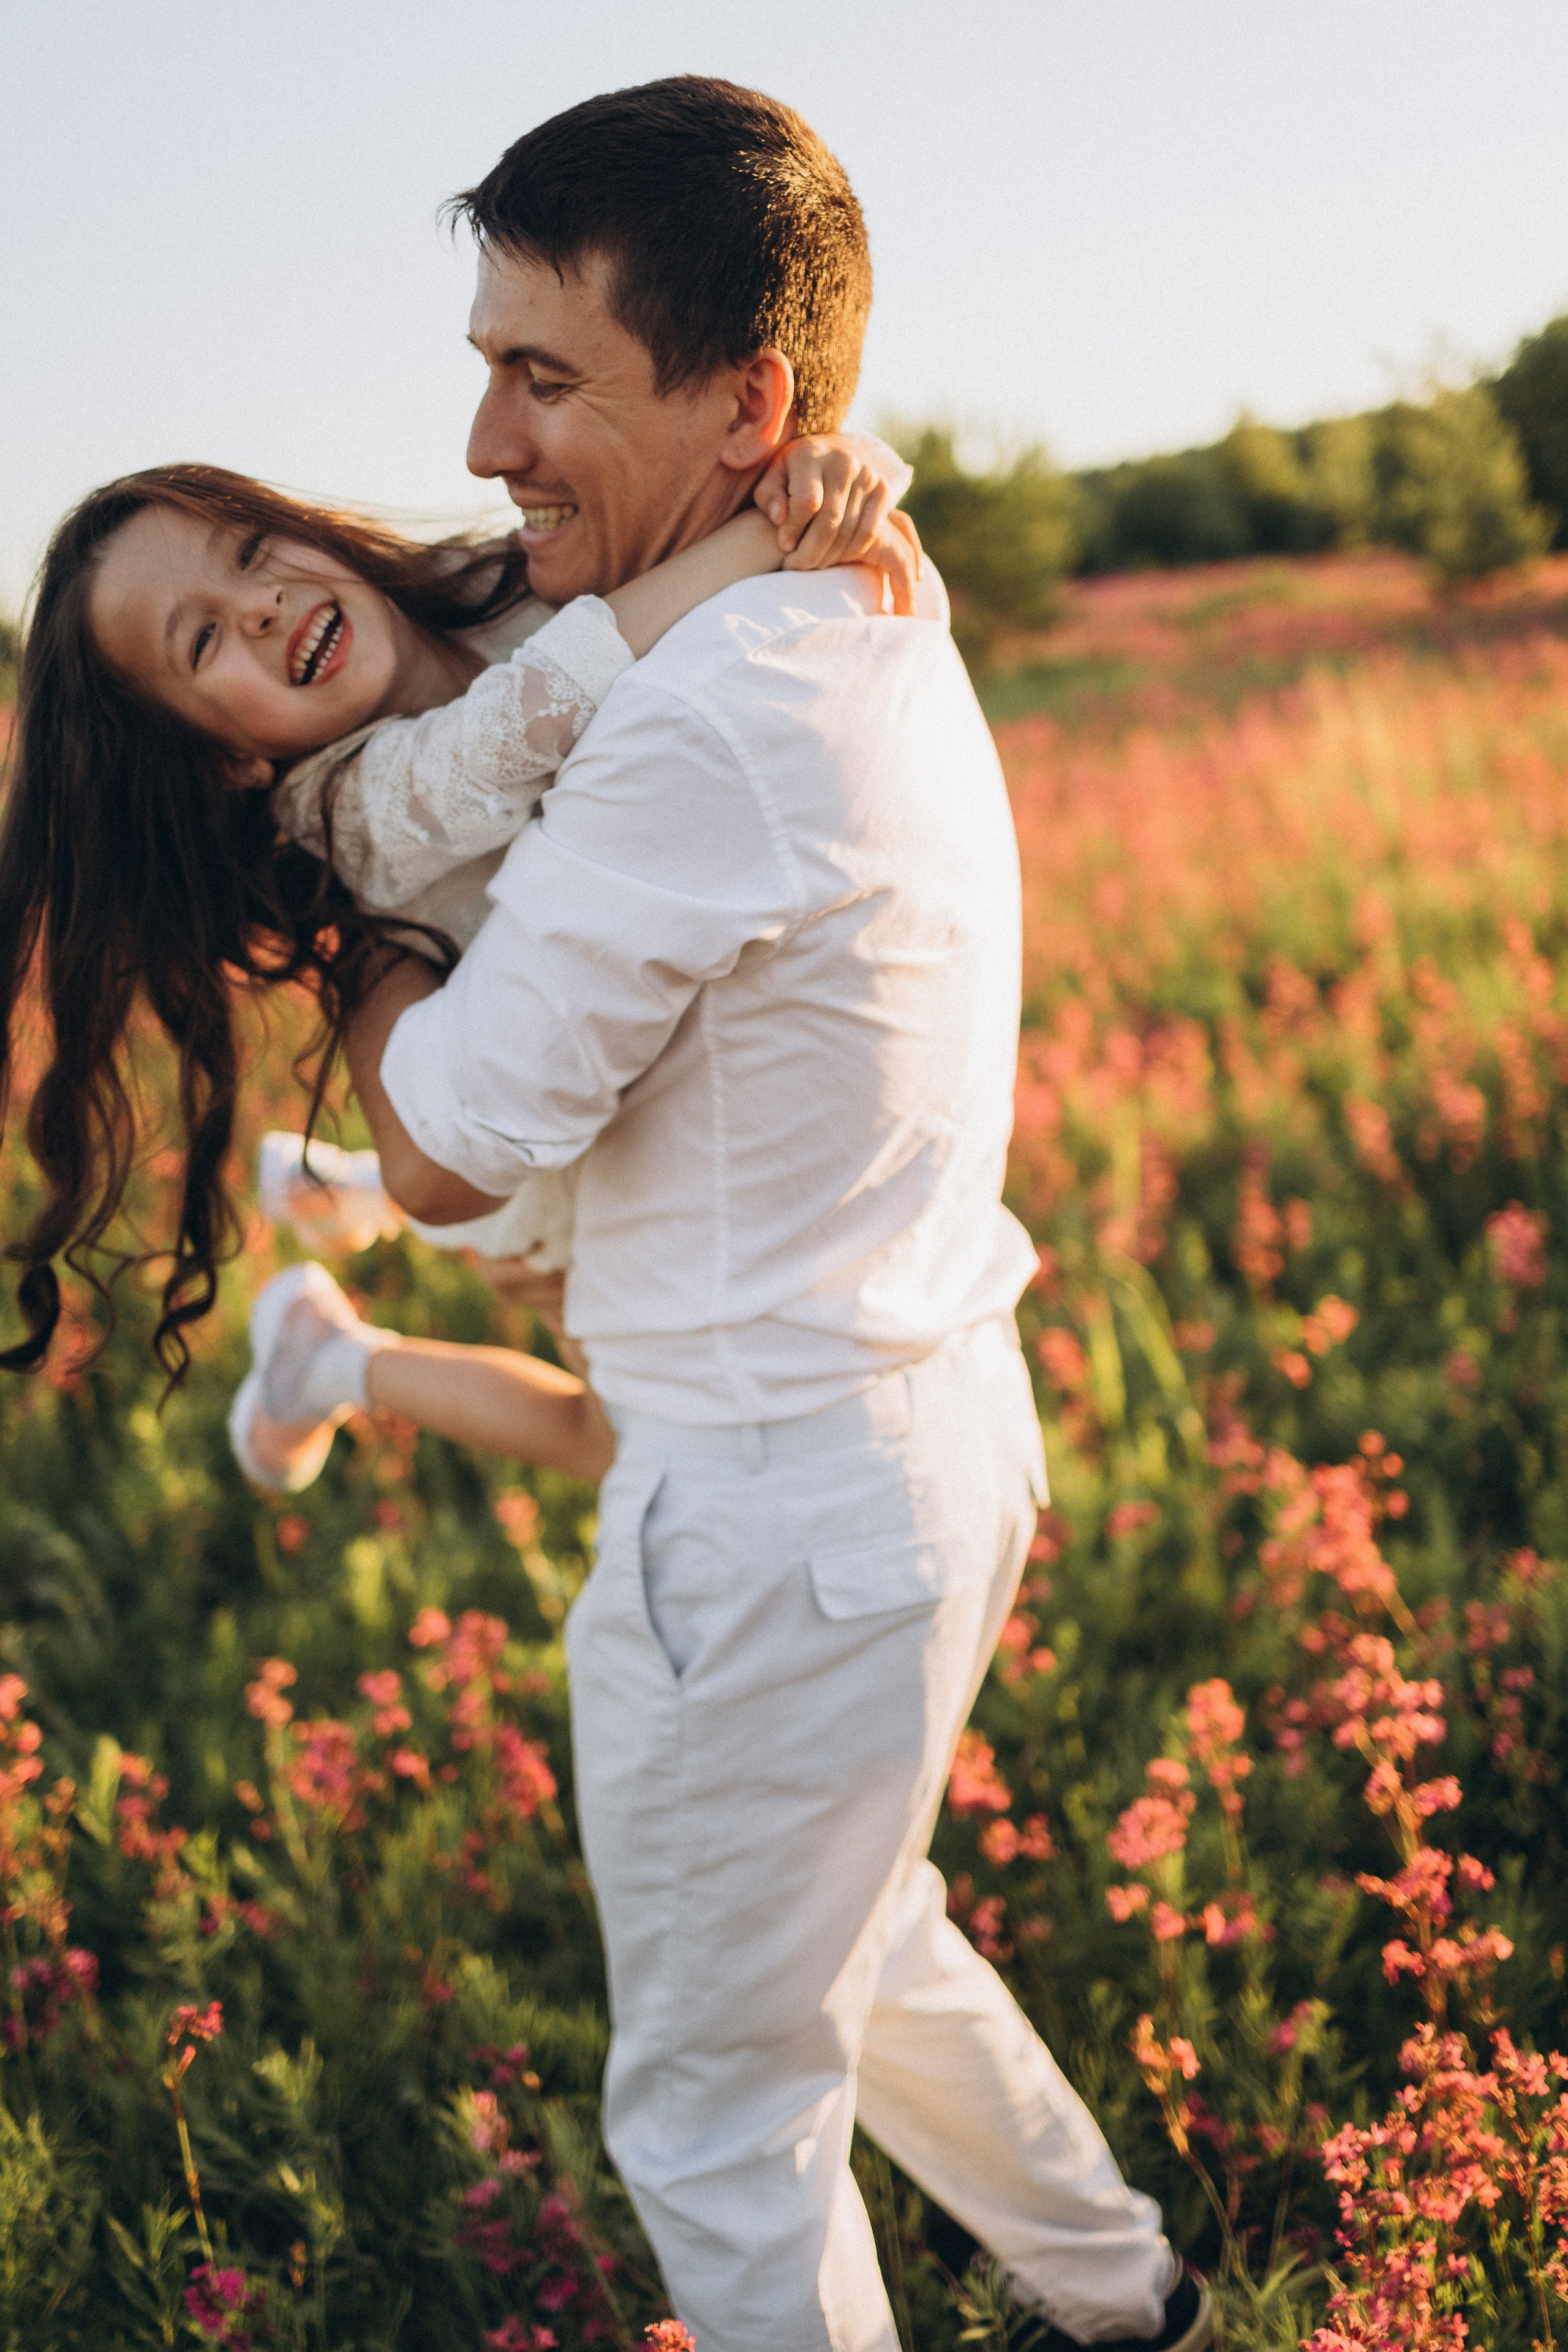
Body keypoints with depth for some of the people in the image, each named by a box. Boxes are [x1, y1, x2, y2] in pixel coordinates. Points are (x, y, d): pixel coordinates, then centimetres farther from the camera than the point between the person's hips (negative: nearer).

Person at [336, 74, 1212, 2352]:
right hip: (939, 1422, 10)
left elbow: (444, 1151, -17)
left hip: (773, 1516, -10)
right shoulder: (880, 624, 4)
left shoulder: (703, 732, -26)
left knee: (718, 2114, 11)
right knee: (855, 1942, 31)